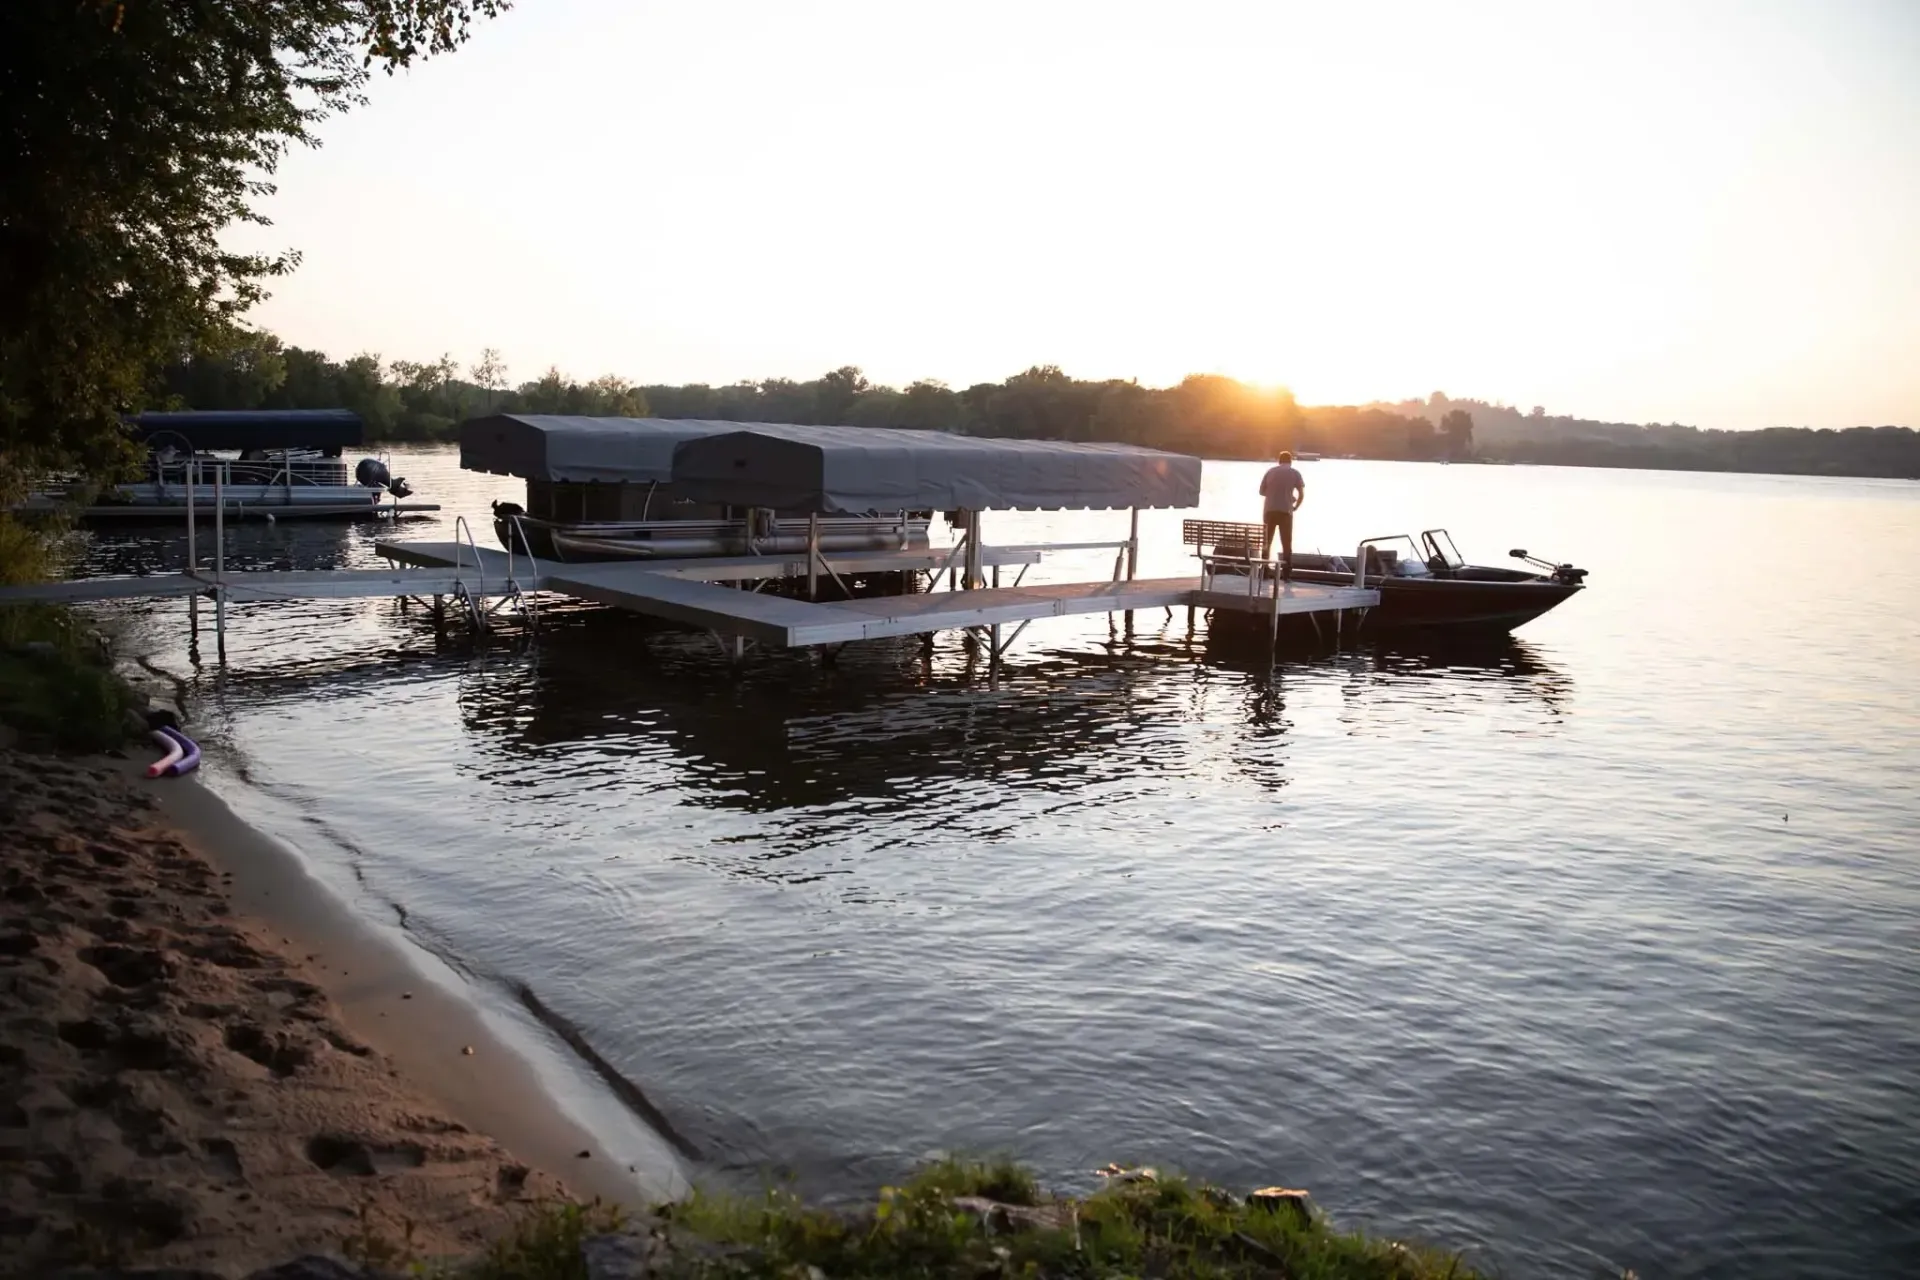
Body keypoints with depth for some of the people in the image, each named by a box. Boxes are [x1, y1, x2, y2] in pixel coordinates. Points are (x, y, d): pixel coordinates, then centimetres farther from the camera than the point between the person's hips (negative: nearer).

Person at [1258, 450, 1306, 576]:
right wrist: (1295, 506, 13)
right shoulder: (1295, 473, 4)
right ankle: (1287, 574, 2)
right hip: (1285, 511, -1)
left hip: (1270, 510, 1)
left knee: (1266, 542, 11)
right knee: (1287, 544, 6)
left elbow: (1262, 491, 9)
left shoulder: (1270, 471, 8)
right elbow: (1302, 494, -2)